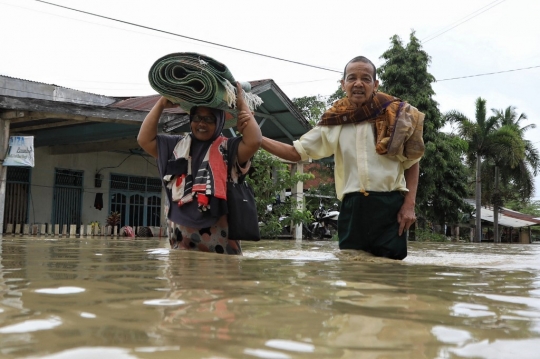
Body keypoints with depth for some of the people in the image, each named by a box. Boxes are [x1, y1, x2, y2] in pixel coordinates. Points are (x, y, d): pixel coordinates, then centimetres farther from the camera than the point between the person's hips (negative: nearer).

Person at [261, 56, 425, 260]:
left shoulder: (395, 116, 1)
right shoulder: (335, 122, 7)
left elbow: (412, 162, 8)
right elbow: (296, 152, 8)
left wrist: (409, 205, -3)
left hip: (390, 206, -2)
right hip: (353, 208, 2)